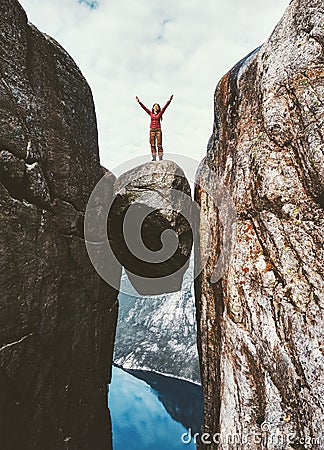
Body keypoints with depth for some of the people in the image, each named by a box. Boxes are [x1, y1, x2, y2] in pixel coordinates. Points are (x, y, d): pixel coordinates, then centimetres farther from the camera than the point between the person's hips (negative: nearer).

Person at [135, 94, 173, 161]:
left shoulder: (160, 113, 9)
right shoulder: (150, 113, 12)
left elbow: (165, 106, 1)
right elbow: (144, 107, 10)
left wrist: (169, 100, -7)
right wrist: (139, 102, 6)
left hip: (158, 129, -2)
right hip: (152, 130, 2)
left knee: (159, 144, -4)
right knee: (152, 144, -2)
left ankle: (160, 157, -4)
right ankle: (154, 157, 0)